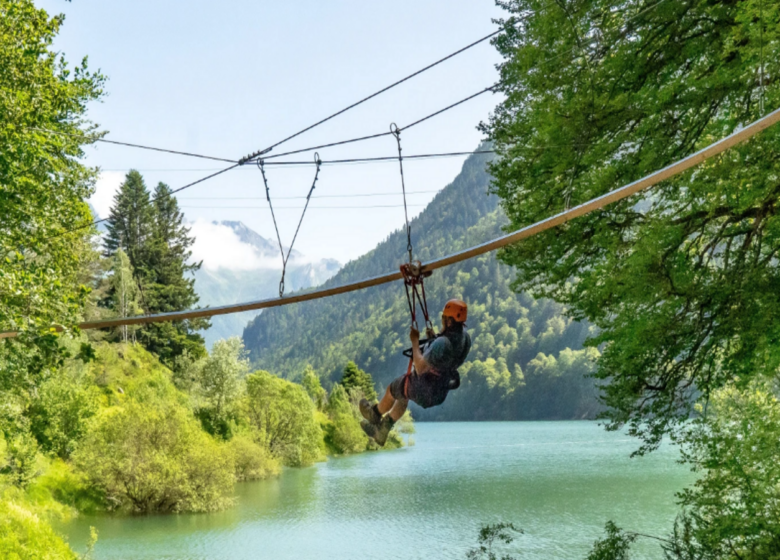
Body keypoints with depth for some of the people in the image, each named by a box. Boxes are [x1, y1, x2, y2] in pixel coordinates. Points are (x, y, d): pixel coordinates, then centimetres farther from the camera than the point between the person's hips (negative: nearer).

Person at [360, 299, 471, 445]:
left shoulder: (442, 343, -38)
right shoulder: (464, 336, -10)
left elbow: (420, 368, -33)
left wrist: (415, 342, -24)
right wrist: (434, 337, 3)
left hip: (425, 389, -8)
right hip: (442, 386, 8)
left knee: (392, 390, 24)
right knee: (402, 395, 34)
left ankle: (375, 413, 55)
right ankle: (382, 431, 47)